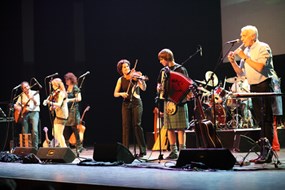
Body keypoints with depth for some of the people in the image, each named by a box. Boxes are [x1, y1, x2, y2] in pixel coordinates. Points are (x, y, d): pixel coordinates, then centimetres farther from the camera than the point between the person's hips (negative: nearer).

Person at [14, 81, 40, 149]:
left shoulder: (35, 93, 2)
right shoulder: (22, 95, 14)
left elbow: (37, 104, -11)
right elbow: (16, 105, 20)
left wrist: (33, 99, -31)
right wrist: (17, 107, -3)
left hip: (34, 112, -4)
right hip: (24, 113, 4)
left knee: (35, 130, -19)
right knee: (24, 132, 0)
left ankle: (35, 148, -16)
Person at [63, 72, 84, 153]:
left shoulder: (75, 88, -6)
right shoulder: (66, 88, 14)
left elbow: (79, 99, -16)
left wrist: (69, 100, -23)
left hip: (73, 110, -7)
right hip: (67, 111, 7)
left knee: (75, 129, -5)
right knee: (66, 130, 5)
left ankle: (79, 146, 1)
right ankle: (66, 146, 12)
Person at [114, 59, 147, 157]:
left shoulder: (135, 76, 0)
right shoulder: (121, 80, 10)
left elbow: (143, 88, -11)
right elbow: (115, 94, 7)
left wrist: (141, 79, -28)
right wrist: (121, 94, -14)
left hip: (136, 103, -3)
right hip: (126, 104, 3)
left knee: (137, 125, -9)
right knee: (126, 126, -3)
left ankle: (143, 150, -5)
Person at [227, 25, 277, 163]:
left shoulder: (263, 48, -7)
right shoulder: (246, 51, 14)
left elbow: (259, 67, -21)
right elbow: (241, 73, 15)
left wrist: (244, 57, -16)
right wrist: (233, 62, -1)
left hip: (264, 86, -8)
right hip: (254, 88, 8)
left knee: (266, 120, -10)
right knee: (260, 121, 9)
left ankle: (267, 153, -11)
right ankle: (263, 152, 13)